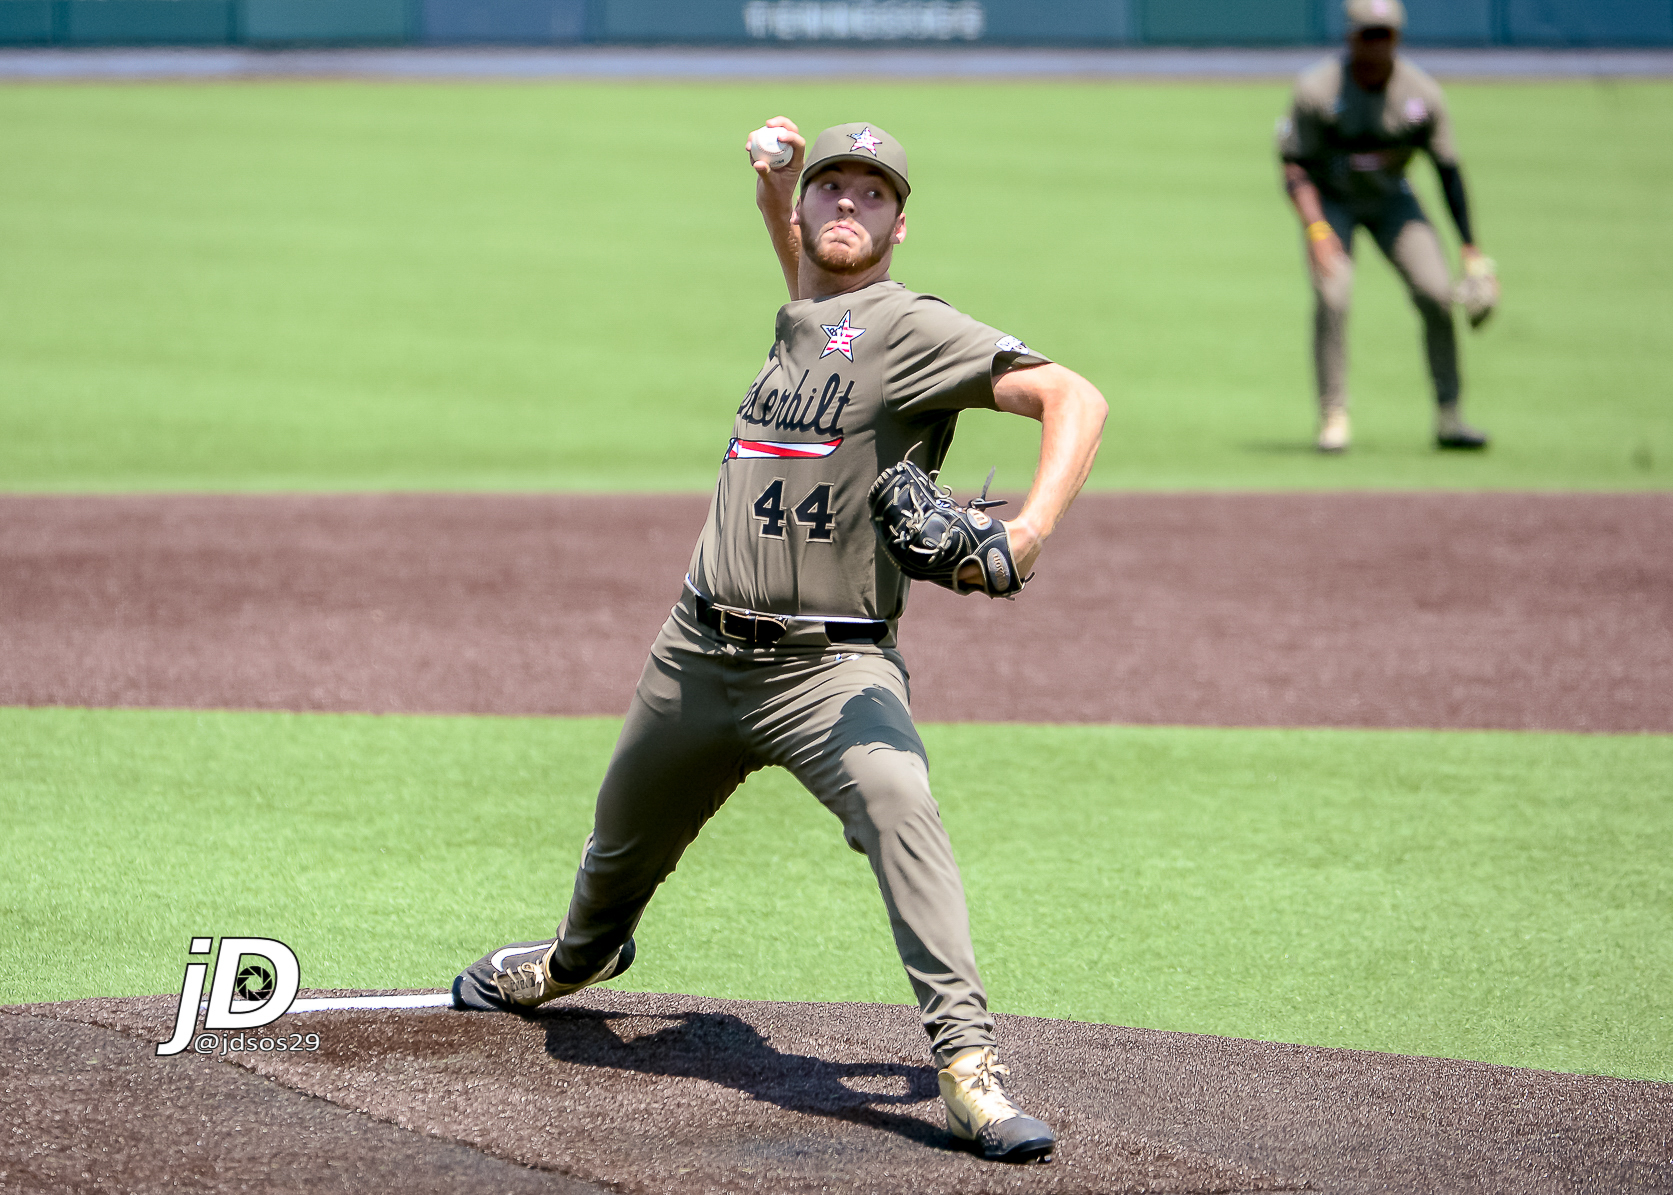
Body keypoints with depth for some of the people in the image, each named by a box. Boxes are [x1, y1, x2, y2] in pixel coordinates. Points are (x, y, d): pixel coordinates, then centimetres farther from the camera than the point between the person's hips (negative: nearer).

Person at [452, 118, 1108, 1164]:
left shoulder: (912, 328, -9)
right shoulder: (795, 322, 12)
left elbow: (1074, 397, -19)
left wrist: (1032, 527, -36)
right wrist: (774, 190, 17)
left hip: (831, 665, -7)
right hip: (701, 654, 7)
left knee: (898, 802, -33)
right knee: (623, 845, 24)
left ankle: (969, 1065, -38)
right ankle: (581, 957, 57)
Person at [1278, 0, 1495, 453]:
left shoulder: (1423, 93, -17)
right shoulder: (1317, 89, -24)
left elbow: (1449, 172, -8)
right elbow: (1295, 169, -20)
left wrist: (1472, 251, -11)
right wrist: (1317, 230, -35)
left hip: (1390, 199, 2)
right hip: (1328, 199, -2)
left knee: (1437, 293, -11)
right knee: (1332, 296, -22)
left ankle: (1448, 419, -1)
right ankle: (1333, 418, -12)